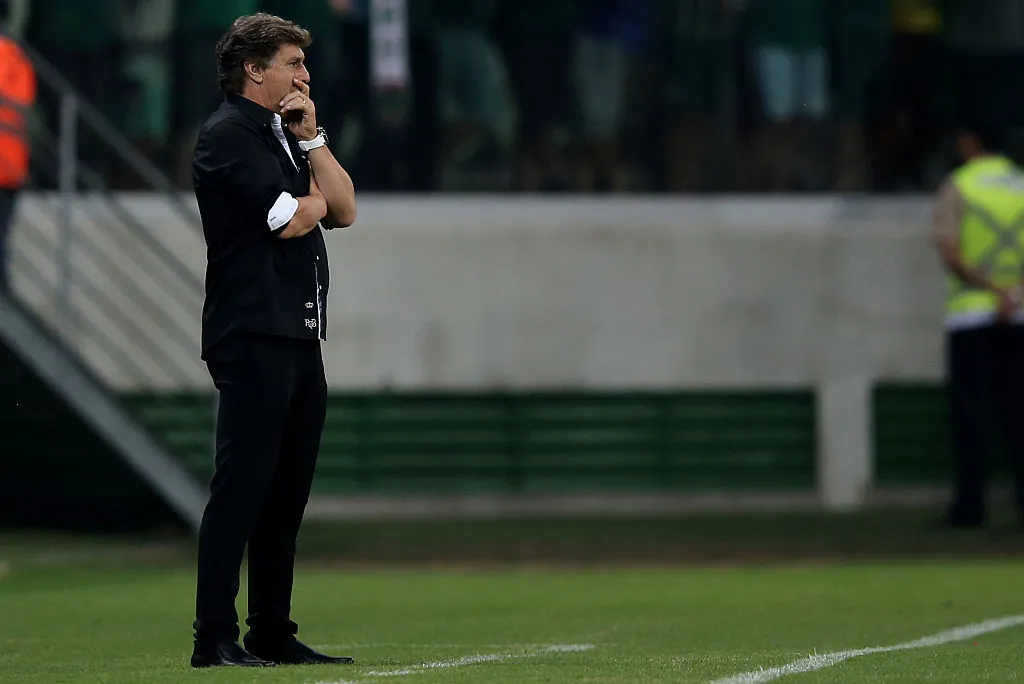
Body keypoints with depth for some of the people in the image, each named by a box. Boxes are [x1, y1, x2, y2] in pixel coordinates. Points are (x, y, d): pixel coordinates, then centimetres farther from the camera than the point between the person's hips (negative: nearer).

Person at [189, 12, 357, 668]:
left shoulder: (288, 134, 23)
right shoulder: (228, 135, -6)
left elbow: (343, 209, 15)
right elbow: (289, 219, -14)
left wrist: (311, 139, 6)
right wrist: (316, 198, 7)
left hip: (301, 338, 9)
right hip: (253, 337, -9)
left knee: (288, 491, 9)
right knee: (242, 485, -12)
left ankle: (273, 632, 15)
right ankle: (215, 638, -13)